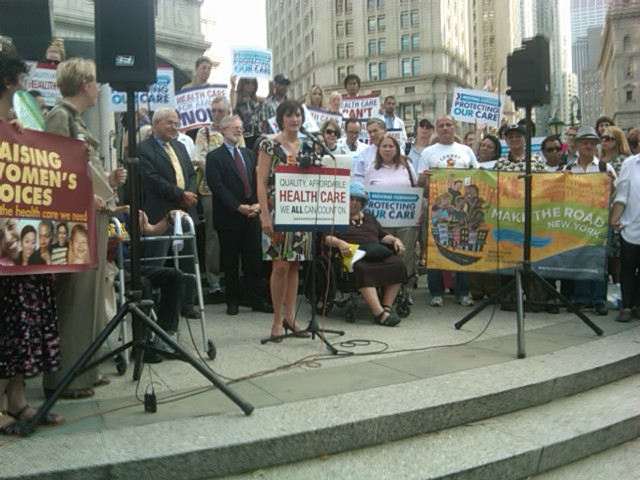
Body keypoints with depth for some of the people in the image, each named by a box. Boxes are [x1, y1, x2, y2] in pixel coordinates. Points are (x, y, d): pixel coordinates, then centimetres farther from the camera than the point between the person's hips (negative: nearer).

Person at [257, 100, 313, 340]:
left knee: (294, 265, 8)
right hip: (277, 212, -5)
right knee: (280, 266, -7)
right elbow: (261, 183, -8)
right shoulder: (270, 145, -3)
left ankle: (290, 317, 15)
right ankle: (277, 319, 5)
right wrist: (265, 216, -16)